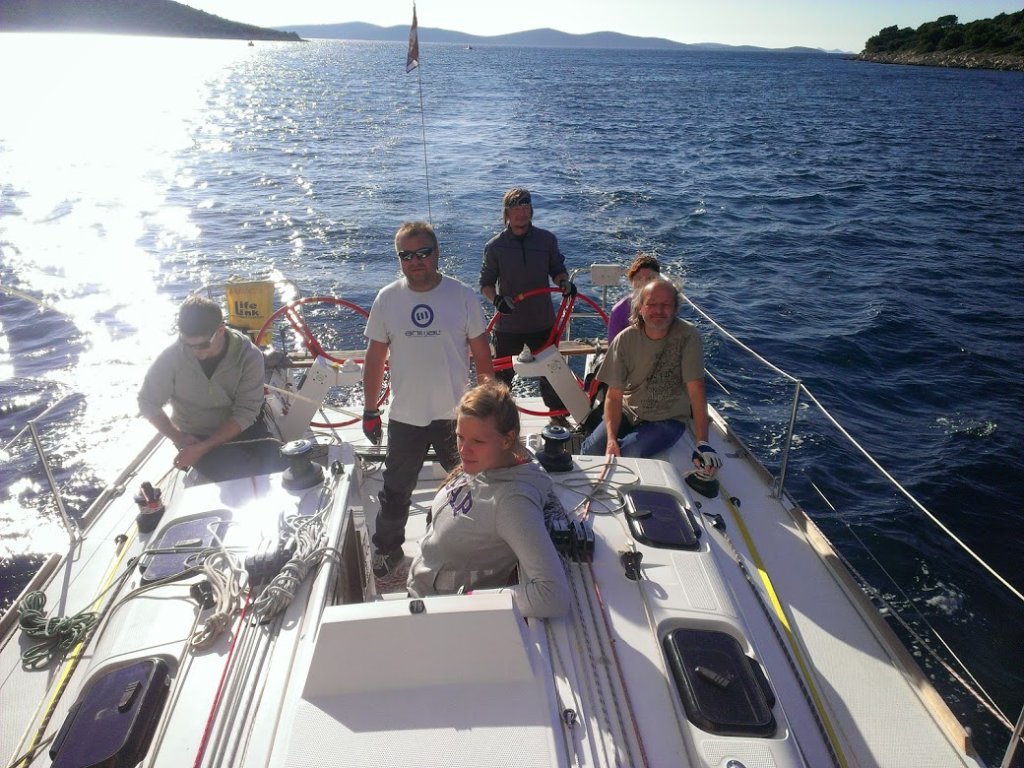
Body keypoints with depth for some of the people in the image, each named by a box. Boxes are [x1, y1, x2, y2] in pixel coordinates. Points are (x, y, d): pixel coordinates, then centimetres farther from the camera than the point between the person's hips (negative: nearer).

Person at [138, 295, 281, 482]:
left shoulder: (249, 355, -15)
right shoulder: (172, 357, -14)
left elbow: (245, 413, -16)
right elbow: (148, 403, 1)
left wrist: (202, 448, -24)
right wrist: (177, 438, -11)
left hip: (240, 431, 1)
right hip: (195, 437, -1)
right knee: (244, 471, -28)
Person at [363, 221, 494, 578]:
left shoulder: (462, 295, -8)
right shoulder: (387, 299, -5)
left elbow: (482, 357, -1)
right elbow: (375, 358, 3)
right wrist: (369, 411, 4)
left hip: (455, 416, -1)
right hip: (404, 418, 1)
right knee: (395, 492, 17)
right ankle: (387, 548, 41)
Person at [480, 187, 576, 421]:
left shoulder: (547, 239, -1)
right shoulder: (495, 246, -6)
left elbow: (557, 269, 9)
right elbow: (486, 283, -3)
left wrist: (564, 282, -14)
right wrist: (496, 299, -23)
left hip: (543, 322, 2)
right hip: (507, 325, -2)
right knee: (502, 374, 9)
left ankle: (557, 413, 35)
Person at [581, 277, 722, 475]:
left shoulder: (687, 336, -17)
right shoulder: (625, 340, -11)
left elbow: (696, 391, -20)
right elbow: (614, 396, -11)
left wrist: (702, 444, -27)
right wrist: (611, 440, -26)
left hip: (668, 419, -3)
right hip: (629, 412, 3)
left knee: (627, 454, -27)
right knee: (592, 449, -17)